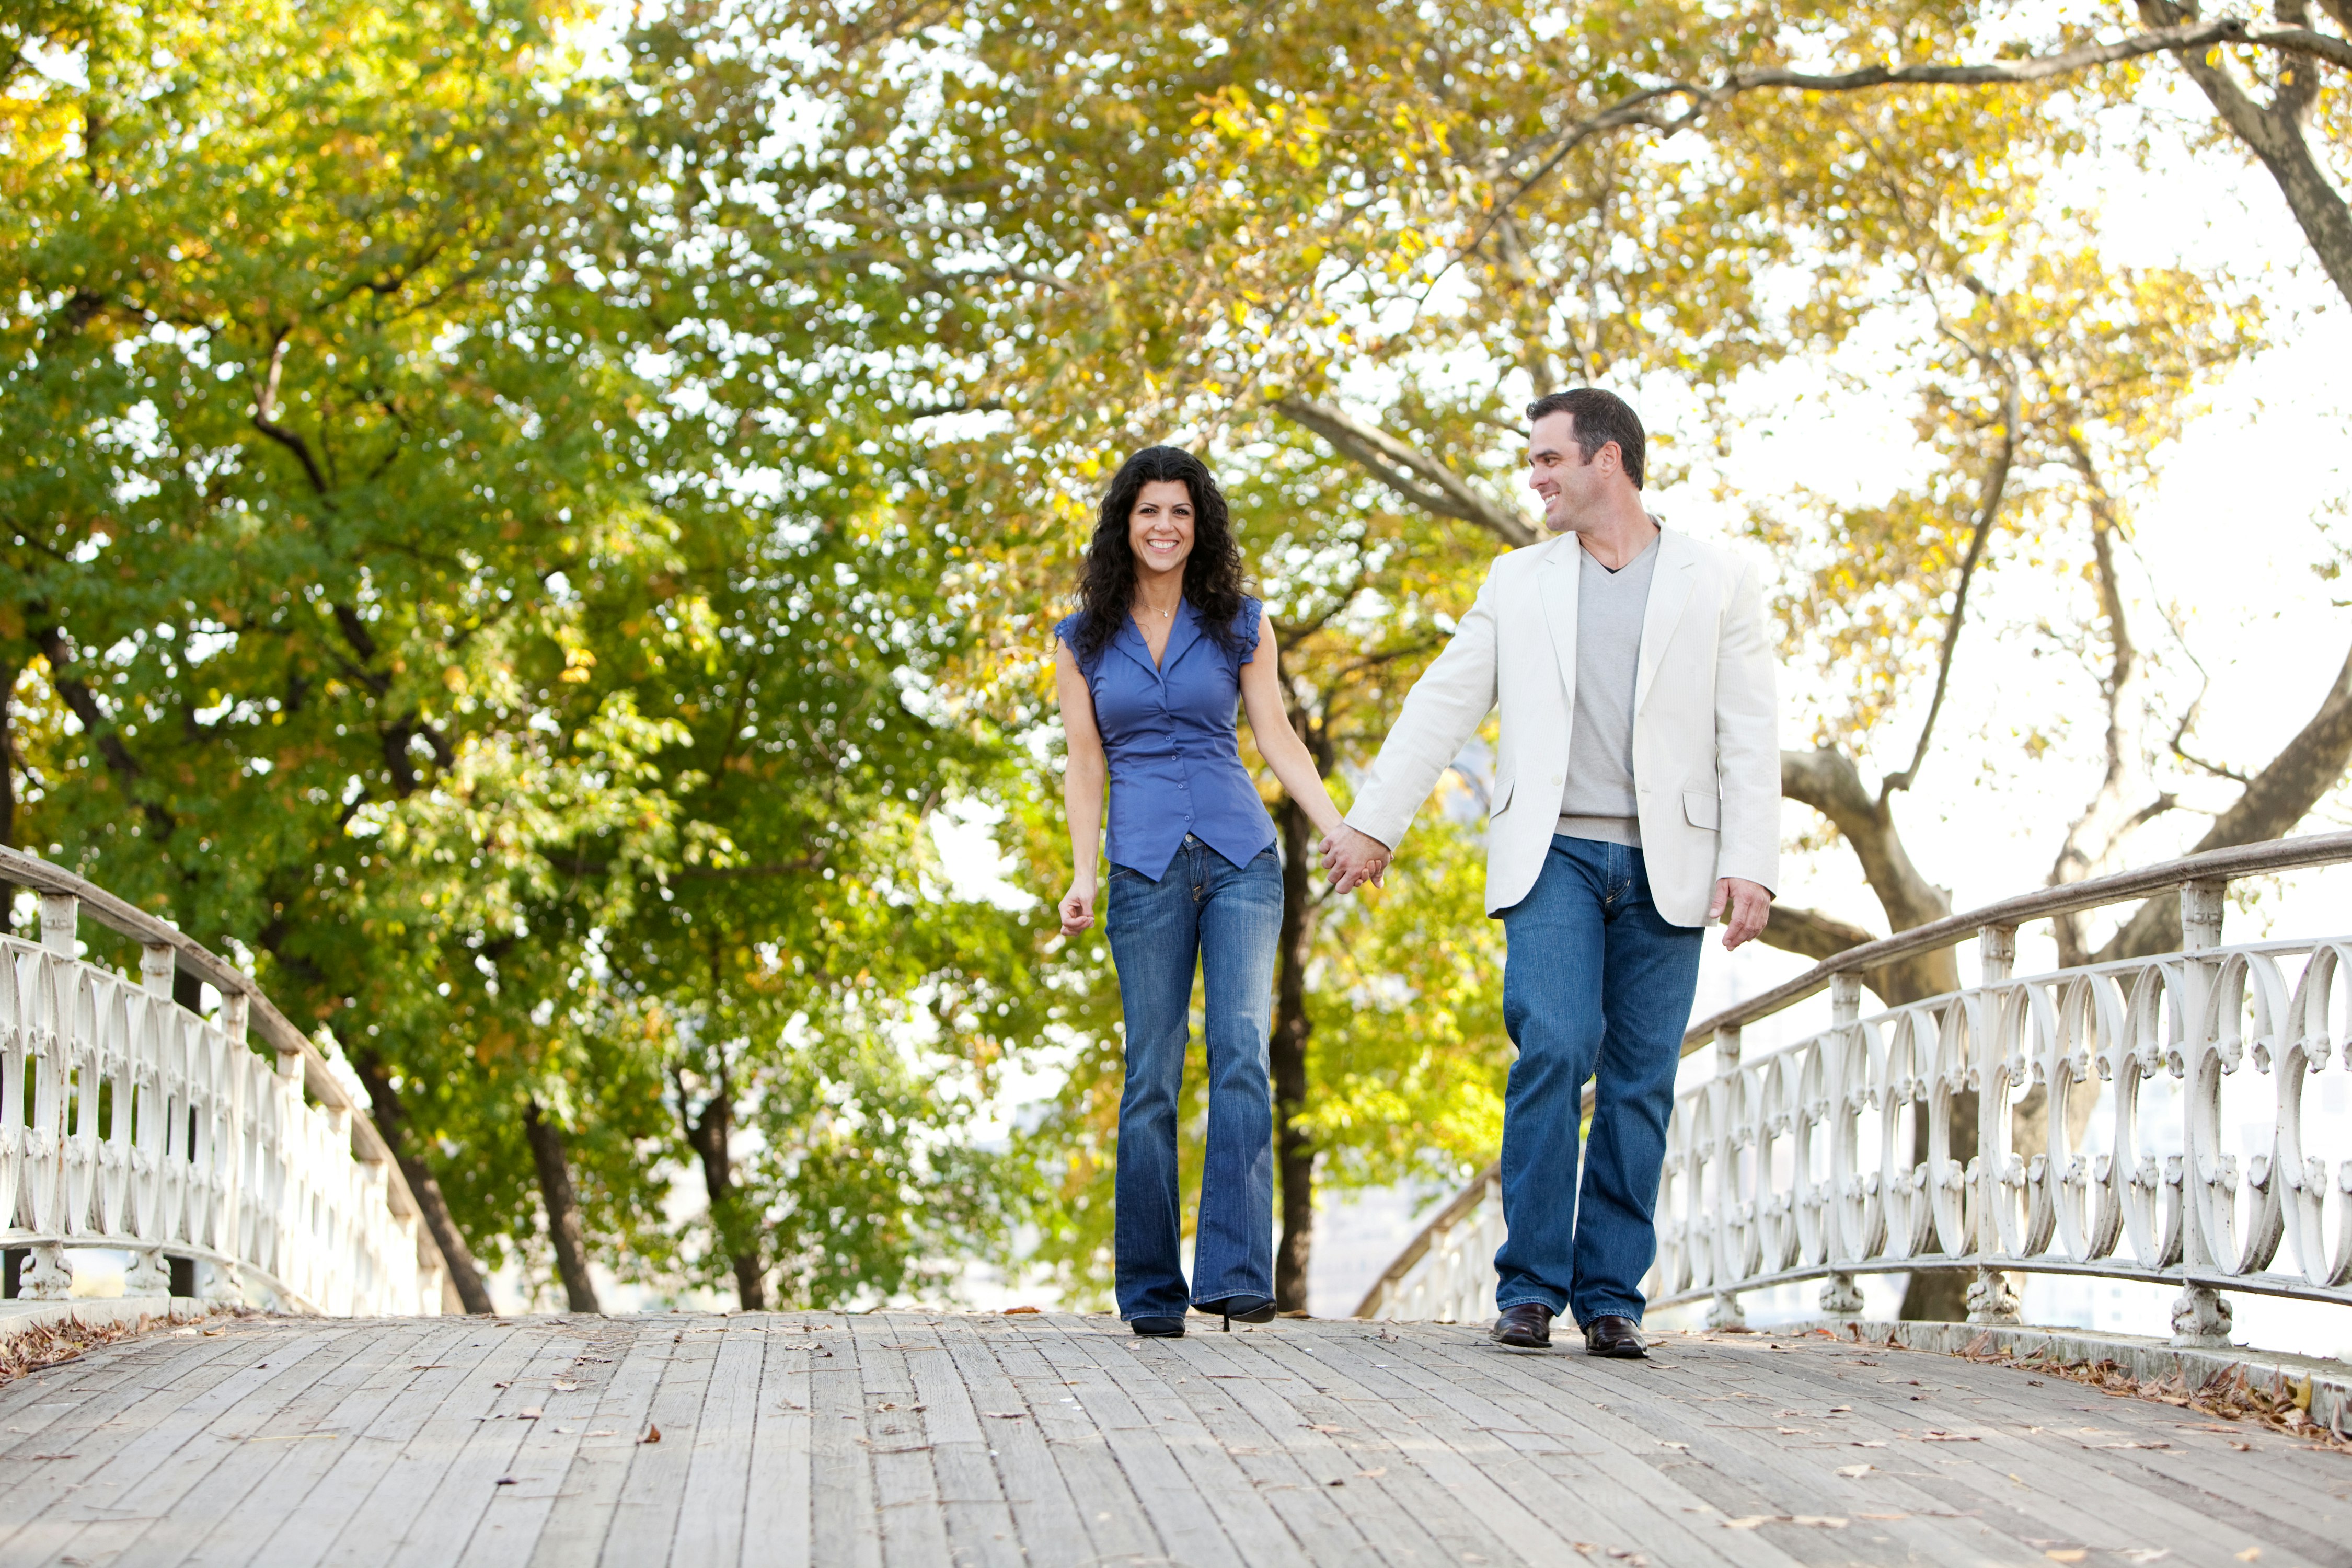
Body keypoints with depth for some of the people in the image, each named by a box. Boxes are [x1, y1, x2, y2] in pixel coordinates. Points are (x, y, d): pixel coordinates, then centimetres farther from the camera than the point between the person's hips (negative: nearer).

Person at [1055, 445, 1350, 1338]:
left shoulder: (1240, 625, 10)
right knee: (1153, 1072, -2)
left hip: (1240, 855, 0)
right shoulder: (1085, 640, 11)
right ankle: (1152, 1290, 5)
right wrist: (1081, 875, -2)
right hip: (1145, 864, 0)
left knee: (1241, 1048, -16)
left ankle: (1236, 1273, -20)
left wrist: (1341, 833, -1)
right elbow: (1085, 765, 9)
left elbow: (1278, 739, 10)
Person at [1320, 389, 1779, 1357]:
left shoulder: (1717, 584, 7)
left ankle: (1611, 1297, 7)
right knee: (1553, 1050, -15)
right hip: (1553, 854, 0)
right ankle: (1530, 1288, -9)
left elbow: (1749, 737, 1)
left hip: (1664, 867, 0)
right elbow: (1443, 705, 14)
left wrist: (1750, 867, -9)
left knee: (1640, 1085, 0)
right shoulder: (1519, 581, 14)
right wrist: (1373, 822, 8)